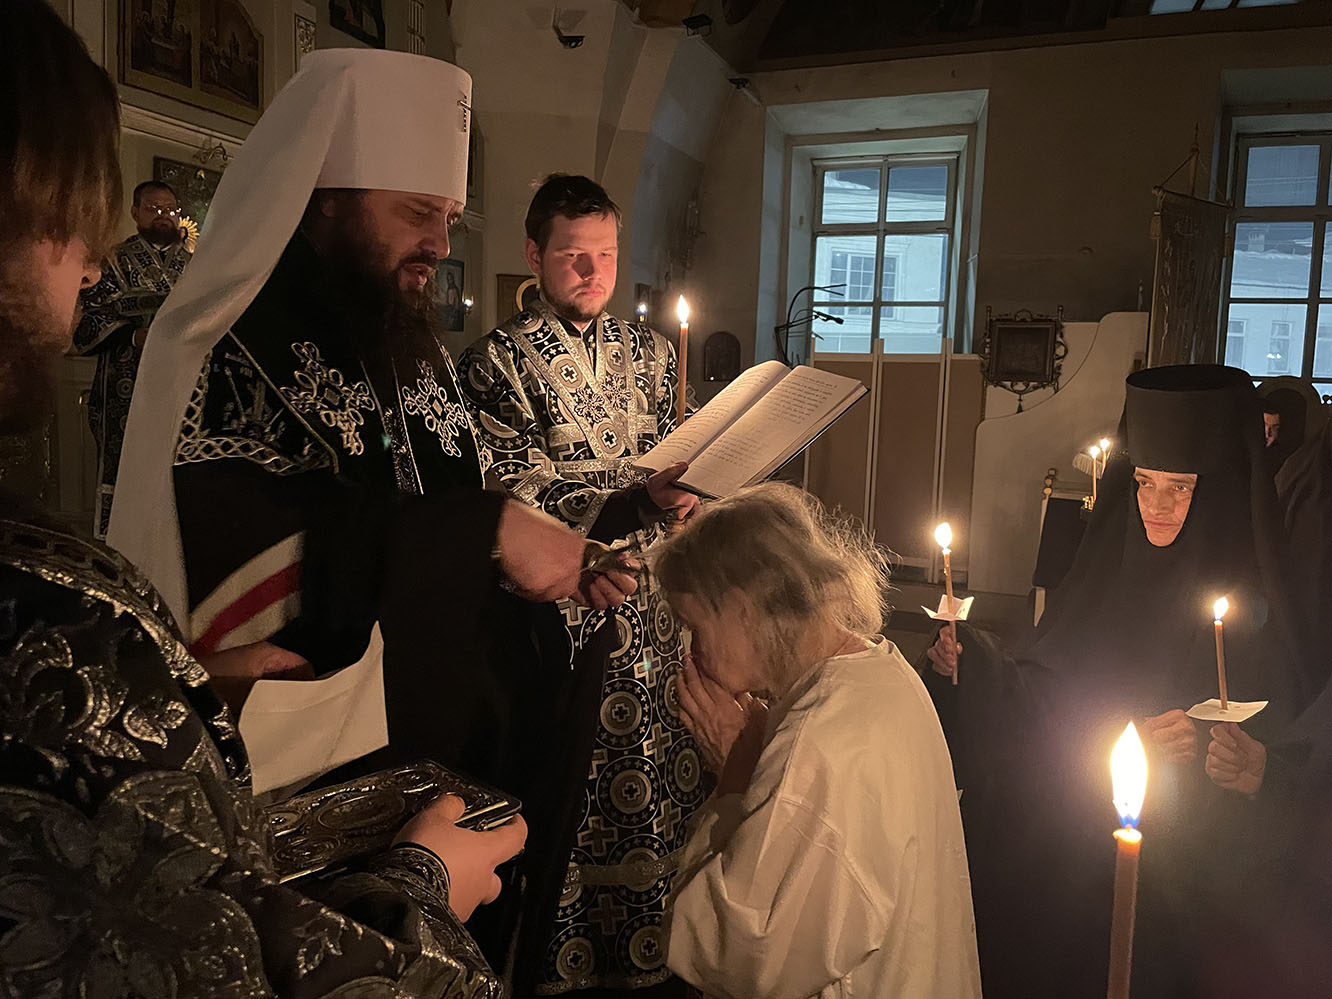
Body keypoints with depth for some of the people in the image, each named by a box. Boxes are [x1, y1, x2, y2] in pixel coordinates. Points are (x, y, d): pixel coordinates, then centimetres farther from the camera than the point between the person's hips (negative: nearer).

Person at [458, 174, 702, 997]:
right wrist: (635, 505, -26)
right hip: (560, 615, -4)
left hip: (652, 612, 5)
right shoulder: (498, 363, -6)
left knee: (660, 786, 10)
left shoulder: (649, 351, 11)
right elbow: (517, 509, -15)